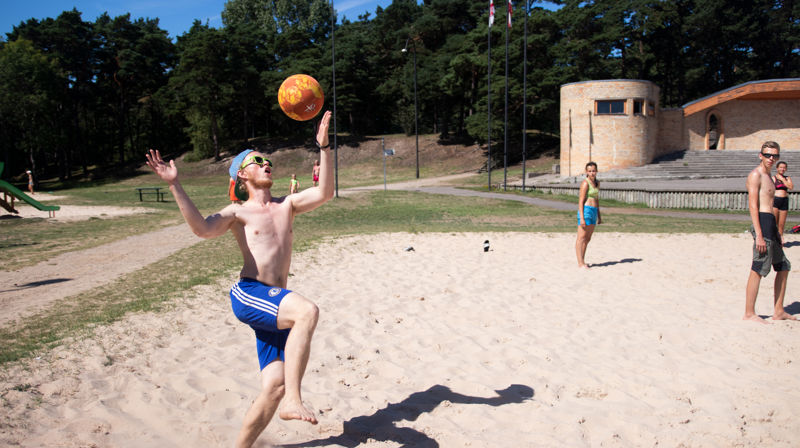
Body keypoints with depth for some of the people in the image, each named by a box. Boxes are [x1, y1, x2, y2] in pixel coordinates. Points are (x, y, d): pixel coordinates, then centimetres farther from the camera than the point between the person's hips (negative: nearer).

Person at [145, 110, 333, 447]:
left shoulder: (286, 205, 17)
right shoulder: (238, 213, 5)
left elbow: (325, 193, 4)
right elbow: (203, 228, -15)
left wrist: (323, 147, -3)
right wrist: (174, 185, -22)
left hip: (275, 303, 6)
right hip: (248, 294, -5)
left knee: (274, 385, 1)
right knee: (307, 311, -34)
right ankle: (293, 400, -33)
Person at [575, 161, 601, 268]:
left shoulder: (597, 183, 15)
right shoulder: (585, 183, -10)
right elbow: (581, 201, -13)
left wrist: (599, 216, 21)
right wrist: (582, 218, -19)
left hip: (594, 211, 9)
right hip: (586, 210, -9)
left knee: (587, 238, 11)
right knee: (581, 238, -6)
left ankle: (582, 262, 17)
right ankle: (580, 263, -6)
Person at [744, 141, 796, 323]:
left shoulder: (768, 176, 20)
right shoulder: (756, 175, -9)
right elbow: (752, 205, -17)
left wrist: (776, 234, 25)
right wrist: (759, 235, -24)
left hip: (771, 224, 10)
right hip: (762, 222, -10)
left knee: (783, 267, 15)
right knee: (758, 269, -8)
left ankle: (778, 311, 22)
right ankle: (749, 313, -3)